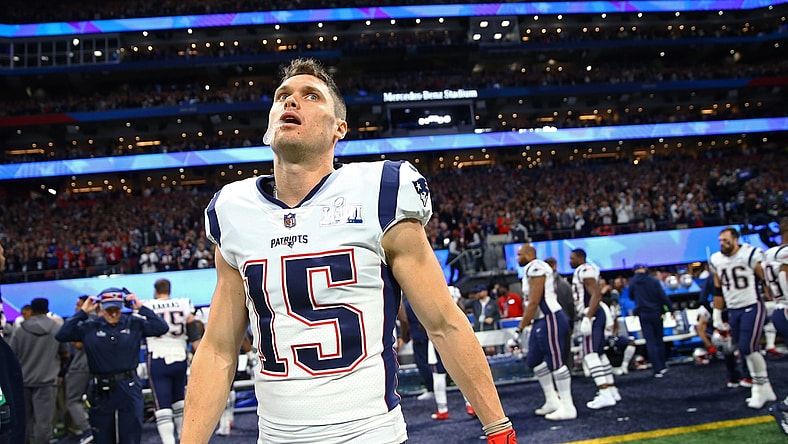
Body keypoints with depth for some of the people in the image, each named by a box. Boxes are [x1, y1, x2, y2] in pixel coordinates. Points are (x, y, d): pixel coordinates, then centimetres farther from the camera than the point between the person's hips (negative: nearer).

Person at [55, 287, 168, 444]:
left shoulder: (134, 324, -1)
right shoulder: (90, 327, 0)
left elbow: (161, 328, -9)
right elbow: (62, 335, -7)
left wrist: (141, 308, -11)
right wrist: (82, 312, -9)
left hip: (129, 388, -1)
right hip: (100, 391, 1)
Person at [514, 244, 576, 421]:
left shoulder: (536, 268, -15)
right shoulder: (531, 269, 16)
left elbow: (534, 302, -19)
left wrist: (520, 328, -14)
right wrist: (526, 324, 19)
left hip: (550, 320, -11)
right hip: (541, 321, 11)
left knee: (556, 362, -7)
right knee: (534, 360, 15)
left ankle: (568, 408, 0)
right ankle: (552, 401, 22)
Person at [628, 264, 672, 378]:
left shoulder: (632, 282, -4)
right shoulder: (654, 281, -7)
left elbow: (631, 297, 11)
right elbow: (663, 296, -8)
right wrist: (670, 308, 1)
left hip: (643, 314, -1)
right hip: (656, 313, 1)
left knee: (650, 342, 0)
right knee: (659, 339, 15)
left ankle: (658, 369, -6)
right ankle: (663, 366, 20)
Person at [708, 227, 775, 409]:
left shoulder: (750, 255, -11)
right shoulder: (716, 261, 6)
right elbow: (718, 291, 14)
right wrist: (717, 315, 14)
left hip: (752, 307, -6)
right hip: (733, 311, 6)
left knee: (748, 348, -15)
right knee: (747, 351, 7)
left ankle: (760, 387, 2)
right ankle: (764, 389, 17)